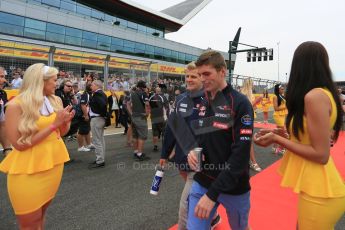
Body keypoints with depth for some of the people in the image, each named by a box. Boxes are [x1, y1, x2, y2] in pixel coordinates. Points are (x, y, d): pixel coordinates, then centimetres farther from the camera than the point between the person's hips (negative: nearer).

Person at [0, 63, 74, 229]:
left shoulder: (55, 101, 2)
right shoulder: (16, 105, -15)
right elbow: (20, 144, -19)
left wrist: (66, 122, -10)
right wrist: (54, 124, -21)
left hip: (54, 164, 6)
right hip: (28, 171, -5)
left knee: (41, 215, 22)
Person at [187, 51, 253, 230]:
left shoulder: (240, 103, -16)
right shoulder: (201, 103, 1)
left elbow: (241, 154, -22)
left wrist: (213, 193, -24)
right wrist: (191, 151, -11)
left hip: (234, 187, -3)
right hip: (201, 182, 4)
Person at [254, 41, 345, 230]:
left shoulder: (314, 96, -21)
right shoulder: (323, 93, 8)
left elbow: (321, 154, -21)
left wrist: (277, 139, -16)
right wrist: (281, 134, 7)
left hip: (318, 190, -9)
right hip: (316, 185, 9)